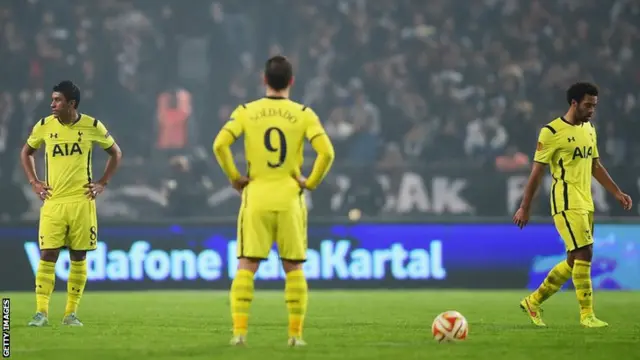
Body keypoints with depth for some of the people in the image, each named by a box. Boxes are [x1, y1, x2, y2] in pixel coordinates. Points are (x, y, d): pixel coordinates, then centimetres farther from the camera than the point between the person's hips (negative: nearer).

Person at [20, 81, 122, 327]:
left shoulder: (92, 127, -2)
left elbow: (115, 152, 12)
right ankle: (41, 312, -4)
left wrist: (102, 183, 4)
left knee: (79, 258, 2)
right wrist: (34, 182, 7)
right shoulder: (44, 126, 2)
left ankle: (71, 313, 10)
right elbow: (26, 152, 18)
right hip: (52, 201, 0)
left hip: (82, 201, 0)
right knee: (47, 255, -7)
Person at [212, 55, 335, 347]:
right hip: (289, 199, 0)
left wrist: (234, 177, 1)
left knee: (246, 266, 3)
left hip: (255, 197, 0)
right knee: (293, 268, 8)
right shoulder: (303, 114, -1)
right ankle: (295, 333, 6)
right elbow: (326, 152, -13)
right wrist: (311, 182, 0)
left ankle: (239, 331, -5)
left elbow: (219, 145, -11)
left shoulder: (246, 112, 1)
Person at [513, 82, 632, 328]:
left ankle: (534, 301, 24)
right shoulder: (551, 132, -10)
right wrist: (524, 208, -7)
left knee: (574, 261, 11)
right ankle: (587, 315, -8)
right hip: (567, 203, -8)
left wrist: (617, 193, 15)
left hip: (586, 204, 8)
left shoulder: (589, 129, 14)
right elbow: (537, 172, -8)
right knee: (584, 254, -14)